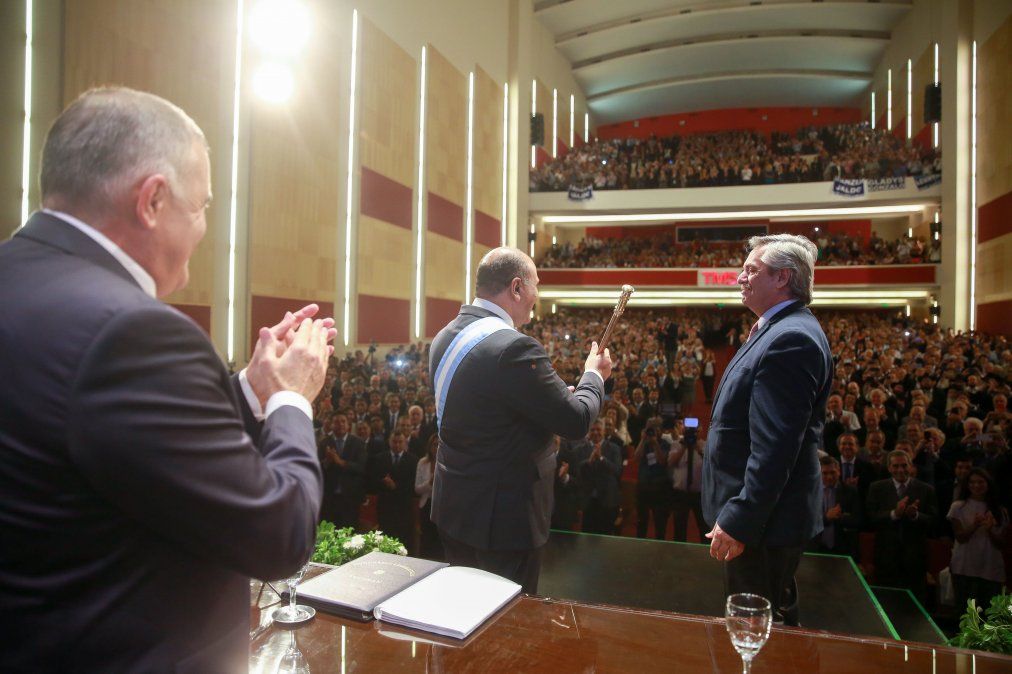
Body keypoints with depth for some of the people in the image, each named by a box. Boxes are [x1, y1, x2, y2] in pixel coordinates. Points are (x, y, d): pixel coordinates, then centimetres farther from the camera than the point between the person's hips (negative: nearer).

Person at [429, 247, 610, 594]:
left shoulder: (445, 338, 2)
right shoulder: (515, 348, -26)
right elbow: (577, 421, -20)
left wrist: (562, 394, 13)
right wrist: (593, 375, 0)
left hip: (452, 507, 9)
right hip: (503, 516, -8)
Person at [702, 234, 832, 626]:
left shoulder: (791, 339, -22)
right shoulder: (778, 330, 12)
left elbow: (774, 447, -27)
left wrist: (738, 521, -24)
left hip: (762, 520, -10)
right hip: (761, 515, 10)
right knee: (776, 618, 25)